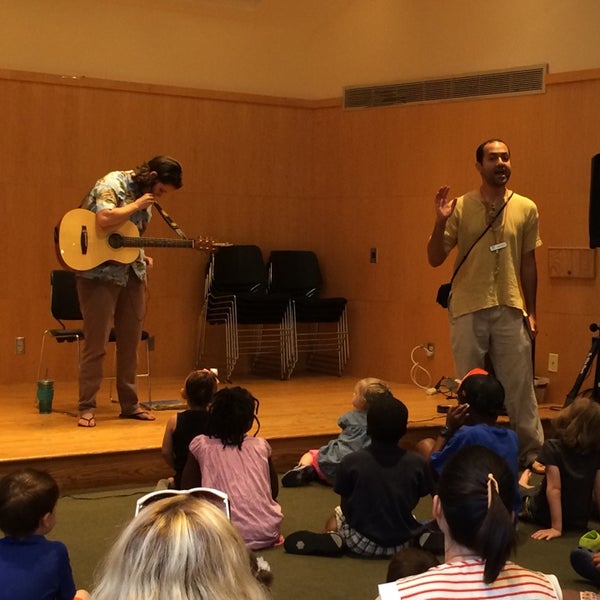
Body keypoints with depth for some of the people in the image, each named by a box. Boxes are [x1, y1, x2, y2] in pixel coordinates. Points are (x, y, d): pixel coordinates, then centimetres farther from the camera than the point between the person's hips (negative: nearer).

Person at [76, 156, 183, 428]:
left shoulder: (146, 198, 12)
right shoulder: (112, 183, -12)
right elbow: (104, 220, -29)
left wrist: (143, 256, 7)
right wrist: (137, 205, -19)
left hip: (132, 274, 8)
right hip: (100, 274, -8)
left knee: (130, 342, 10)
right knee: (96, 344, -4)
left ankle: (129, 404, 20)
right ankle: (87, 408, 4)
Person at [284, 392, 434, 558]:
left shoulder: (351, 462, -16)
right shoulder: (417, 462, -13)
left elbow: (345, 507, -6)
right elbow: (412, 503, 1)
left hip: (363, 544, -4)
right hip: (403, 543, 4)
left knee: (335, 517, 27)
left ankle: (335, 539, -3)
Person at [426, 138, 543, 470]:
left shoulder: (526, 209, 4)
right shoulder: (460, 207, -2)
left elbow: (528, 262, 10)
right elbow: (435, 259, -1)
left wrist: (530, 311, 9)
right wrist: (440, 221, -17)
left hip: (511, 310, 1)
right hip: (468, 311, 0)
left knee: (520, 387, 2)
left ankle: (533, 454, 11)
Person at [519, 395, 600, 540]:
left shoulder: (553, 447, -24)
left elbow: (554, 488, -25)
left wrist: (556, 527, -23)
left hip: (545, 516, -3)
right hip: (580, 521, 3)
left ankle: (523, 486, 53)